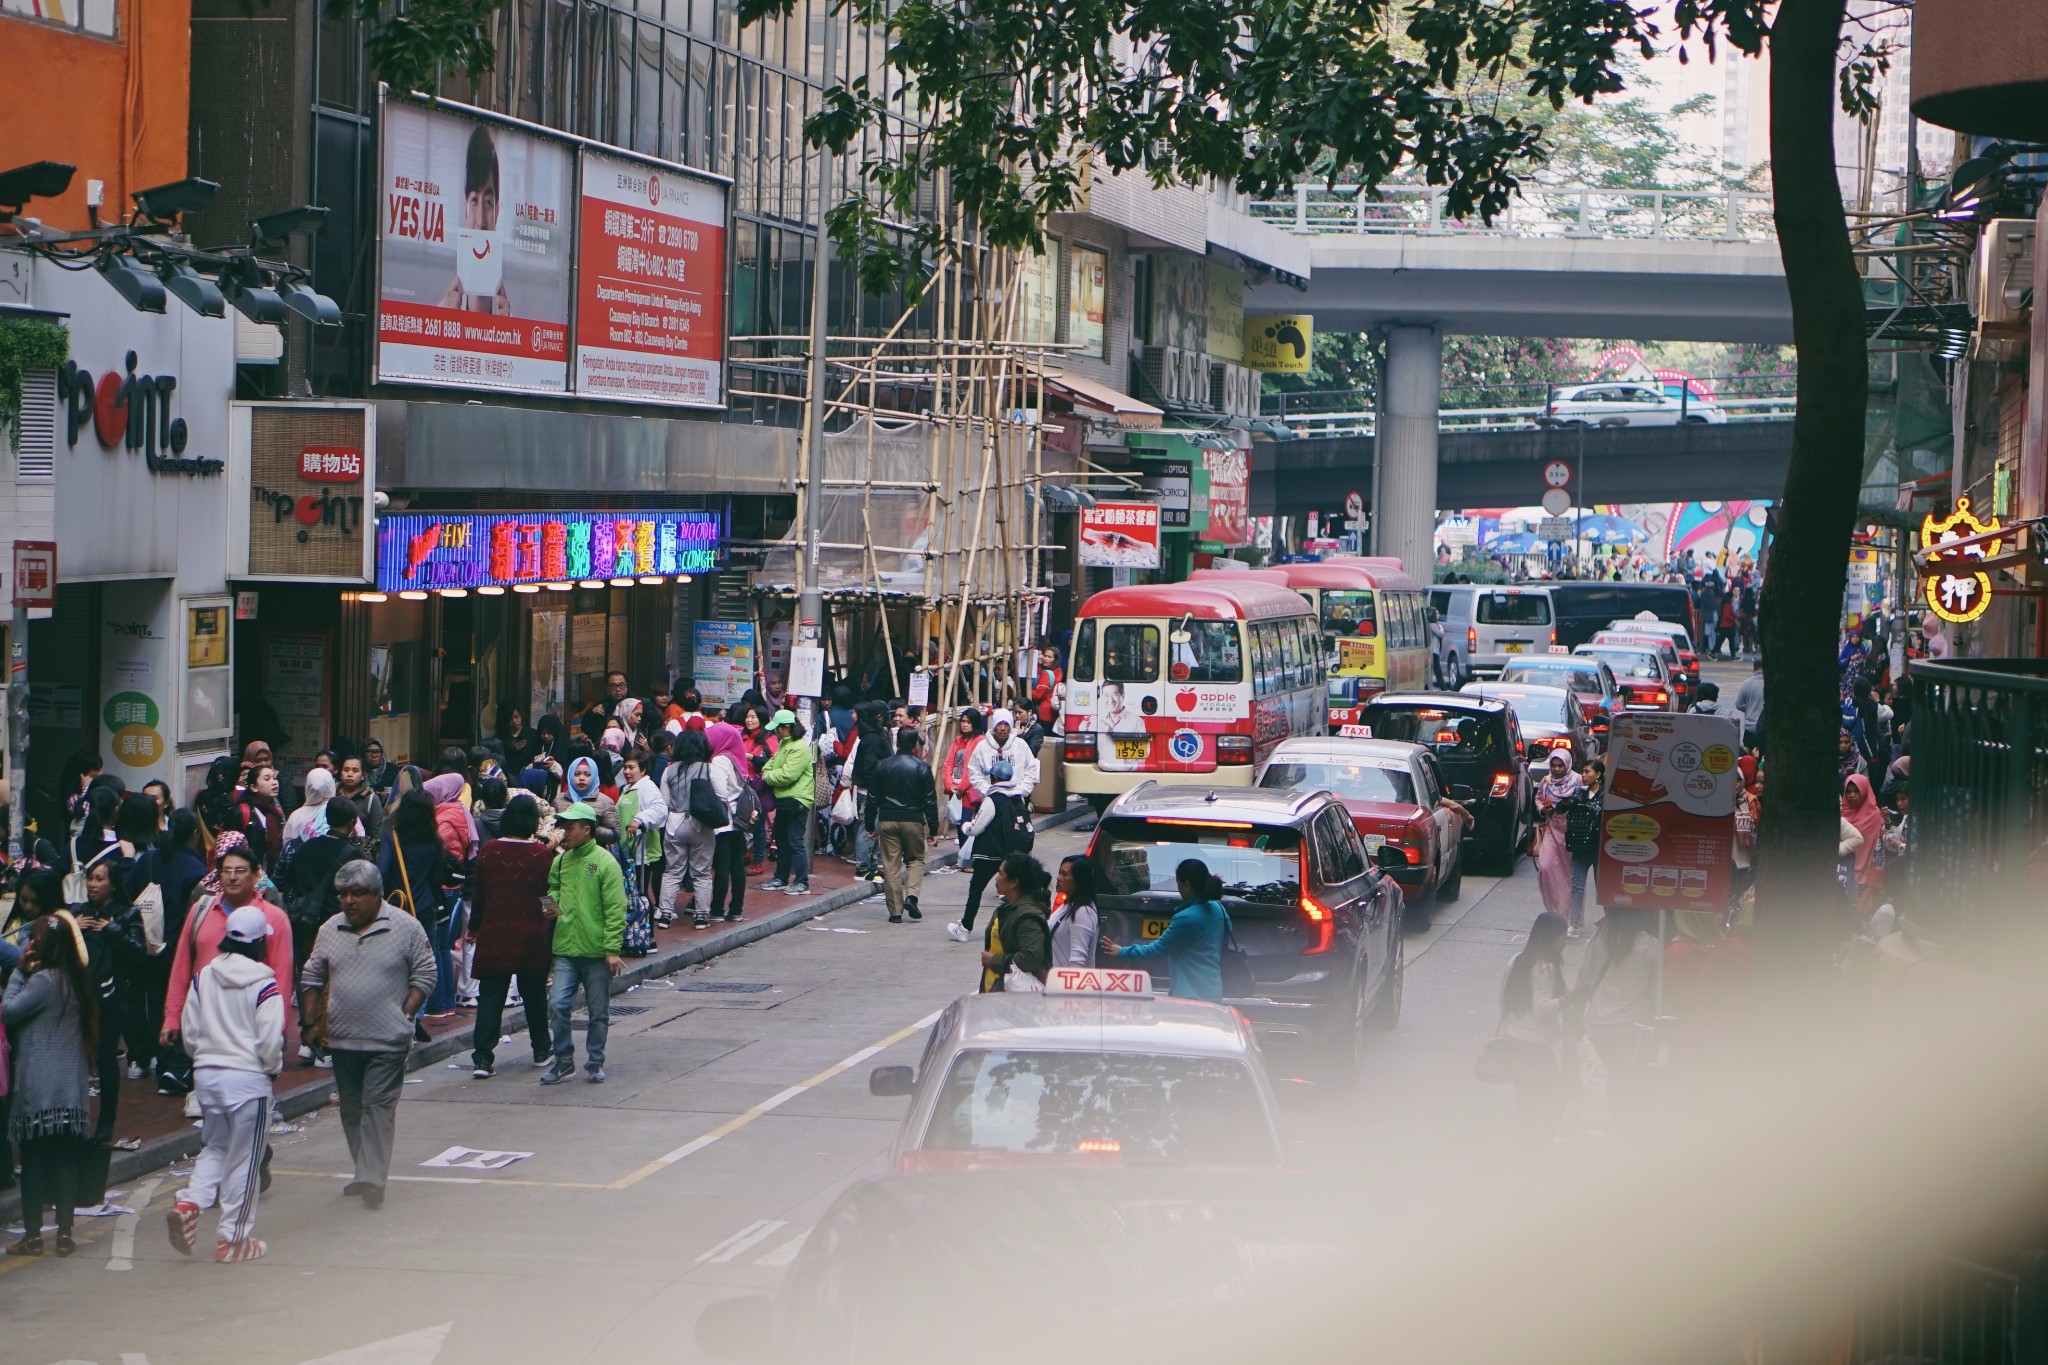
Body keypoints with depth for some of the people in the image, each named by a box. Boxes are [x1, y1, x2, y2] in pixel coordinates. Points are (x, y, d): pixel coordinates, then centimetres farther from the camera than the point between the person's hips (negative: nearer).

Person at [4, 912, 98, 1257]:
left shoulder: (43, 980, -14)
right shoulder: (74, 979, 10)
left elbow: (8, 1011, -13)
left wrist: (19, 972, -3)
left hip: (38, 1089, -7)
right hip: (72, 1087, 7)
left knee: (34, 1160, 0)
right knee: (66, 1160, 6)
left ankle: (32, 1235, 3)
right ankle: (64, 1233, 7)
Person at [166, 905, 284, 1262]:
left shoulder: (203, 977, 3)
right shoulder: (263, 984, -13)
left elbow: (190, 1032, 7)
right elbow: (270, 1041, -15)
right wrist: (274, 1068, 5)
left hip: (206, 1073, 5)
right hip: (248, 1077, -5)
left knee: (214, 1148, 21)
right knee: (244, 1159, 5)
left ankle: (189, 1203, -4)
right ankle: (233, 1238, 10)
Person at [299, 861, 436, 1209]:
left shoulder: (406, 928, -3)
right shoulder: (330, 930, 8)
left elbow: (424, 977, 0)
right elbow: (312, 978, 17)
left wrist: (405, 1015, -8)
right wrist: (311, 1023, 11)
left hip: (387, 1040, -5)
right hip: (342, 1038, 5)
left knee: (378, 1107, -10)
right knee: (352, 1109, 10)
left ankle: (372, 1180, -13)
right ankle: (366, 1173, 21)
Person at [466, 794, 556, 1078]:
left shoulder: (489, 851, -4)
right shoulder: (542, 854, -9)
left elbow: (478, 894, 4)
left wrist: (473, 927, 18)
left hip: (494, 936, 1)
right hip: (533, 937, 0)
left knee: (490, 996, 1)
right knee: (534, 993, 16)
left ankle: (483, 1058, -7)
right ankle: (542, 1049, 29)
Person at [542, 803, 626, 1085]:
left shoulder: (605, 863, -8)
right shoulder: (561, 861, 7)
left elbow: (615, 910, -9)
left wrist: (612, 949, -13)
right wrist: (552, 905, -1)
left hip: (597, 952, -4)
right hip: (565, 948, 4)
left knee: (598, 1012, 7)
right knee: (557, 1005, -6)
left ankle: (595, 1063, 20)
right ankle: (564, 1061, 8)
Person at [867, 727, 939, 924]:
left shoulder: (882, 766, 2)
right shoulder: (921, 768, -4)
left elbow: (873, 797, 5)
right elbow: (930, 800, -3)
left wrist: (870, 825, 13)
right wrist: (933, 828, 4)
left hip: (887, 821, 1)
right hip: (913, 820, -1)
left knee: (891, 865, 4)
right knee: (916, 859, 15)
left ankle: (895, 911, 2)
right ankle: (911, 895, -7)